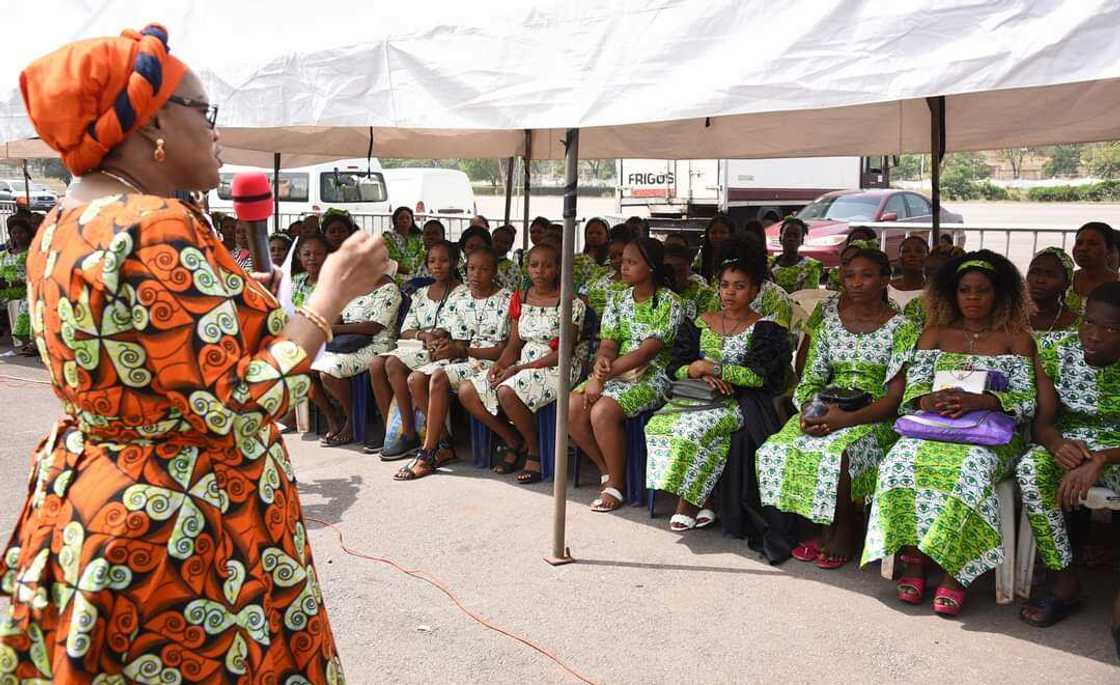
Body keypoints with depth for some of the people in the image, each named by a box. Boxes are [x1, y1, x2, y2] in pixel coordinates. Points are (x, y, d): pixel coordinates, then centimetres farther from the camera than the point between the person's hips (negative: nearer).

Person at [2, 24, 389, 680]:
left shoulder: (61, 228, 6)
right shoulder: (157, 230, -24)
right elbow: (239, 407, -26)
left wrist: (231, 296, 19)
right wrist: (330, 296, -17)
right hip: (182, 540, -9)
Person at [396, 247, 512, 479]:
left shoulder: (507, 301, -5)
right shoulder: (460, 302, 15)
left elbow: (506, 349, -10)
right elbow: (460, 343, 13)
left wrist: (464, 350, -16)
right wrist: (448, 348, -10)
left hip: (490, 362, -7)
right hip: (462, 359, 7)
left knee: (439, 378, -30)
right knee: (416, 379, -18)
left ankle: (427, 455, -25)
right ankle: (443, 446, -10)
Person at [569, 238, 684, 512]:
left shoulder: (669, 303, -10)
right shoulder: (618, 301, 11)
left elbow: (647, 351, -17)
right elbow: (607, 344, 5)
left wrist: (603, 376, -20)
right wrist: (601, 363, -21)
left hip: (651, 377, -6)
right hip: (616, 374, 6)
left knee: (602, 412, -30)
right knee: (572, 409, -17)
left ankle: (616, 484, -10)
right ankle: (607, 470, 2)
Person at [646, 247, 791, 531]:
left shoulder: (765, 330, 2)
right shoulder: (699, 323, 16)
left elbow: (761, 375, -12)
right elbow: (675, 367, 11)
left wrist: (711, 368, -13)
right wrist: (698, 374, -11)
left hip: (739, 401, -4)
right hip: (697, 397, 5)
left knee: (694, 426, -34)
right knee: (659, 425, -25)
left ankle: (690, 500, -15)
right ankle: (704, 500, -16)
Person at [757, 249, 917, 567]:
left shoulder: (901, 328, -2)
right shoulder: (830, 322, 12)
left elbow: (896, 396, -10)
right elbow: (811, 378, 12)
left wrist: (848, 419, -23)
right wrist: (810, 409, -12)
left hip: (875, 418, -4)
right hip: (826, 410, 5)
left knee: (837, 453, -34)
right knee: (779, 446, -22)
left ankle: (845, 532, -5)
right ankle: (826, 528, -4)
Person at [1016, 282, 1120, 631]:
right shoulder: (1057, 354, -6)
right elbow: (1042, 420, -4)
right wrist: (1057, 444, -28)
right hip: (1070, 446, 2)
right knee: (1031, 469, -31)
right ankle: (1065, 584, -18)